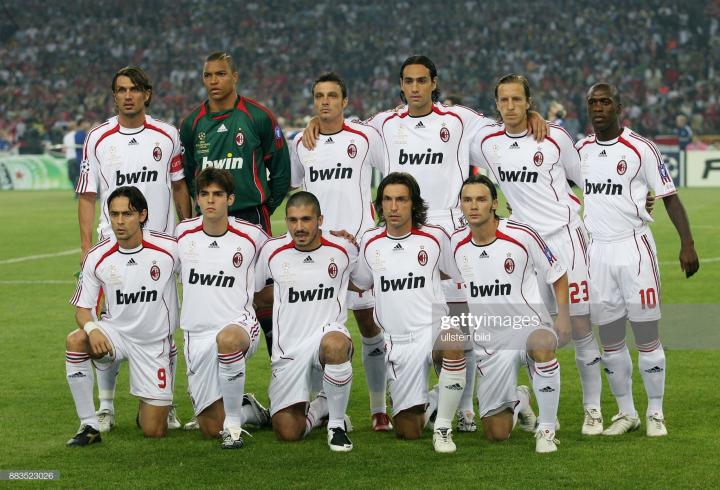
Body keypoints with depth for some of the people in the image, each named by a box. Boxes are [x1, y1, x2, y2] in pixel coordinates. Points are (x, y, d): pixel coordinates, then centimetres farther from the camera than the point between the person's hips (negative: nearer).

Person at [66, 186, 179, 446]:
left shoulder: (170, 249, -14)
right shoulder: (97, 257, -10)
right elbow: (82, 307, -4)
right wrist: (91, 328, -25)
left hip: (154, 342, -1)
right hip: (115, 332, 1)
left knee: (153, 431, -5)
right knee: (76, 341, -34)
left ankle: (149, 406, 36)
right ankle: (89, 426, -22)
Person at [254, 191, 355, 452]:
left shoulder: (343, 249, -1)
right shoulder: (272, 250, -1)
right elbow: (253, 290, 17)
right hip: (288, 350, 2)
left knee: (334, 345, -41)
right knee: (287, 433, -7)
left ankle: (337, 424, -18)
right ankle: (320, 408, 30)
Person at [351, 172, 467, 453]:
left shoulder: (434, 237, 0)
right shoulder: (370, 242, 7)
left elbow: (460, 275, 12)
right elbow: (359, 283, 21)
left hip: (433, 329, -2)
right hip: (396, 342, 2)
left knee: (452, 348, -41)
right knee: (407, 432, 0)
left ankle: (443, 428, -24)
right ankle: (426, 403, 37)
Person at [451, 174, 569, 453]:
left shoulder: (521, 235, -11)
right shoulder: (456, 243, -1)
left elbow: (557, 275, 0)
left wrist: (563, 315, -11)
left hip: (529, 325, -3)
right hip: (488, 343, 3)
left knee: (542, 344, -43)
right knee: (496, 433, 2)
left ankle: (546, 429, -25)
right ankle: (518, 402, 40)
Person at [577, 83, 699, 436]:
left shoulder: (640, 149, -6)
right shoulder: (580, 149, 8)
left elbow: (670, 197, -5)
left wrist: (687, 243, -11)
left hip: (634, 248, -4)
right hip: (597, 251, 4)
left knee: (647, 336, -2)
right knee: (610, 340, 7)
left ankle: (655, 413, 9)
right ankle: (625, 412, 18)